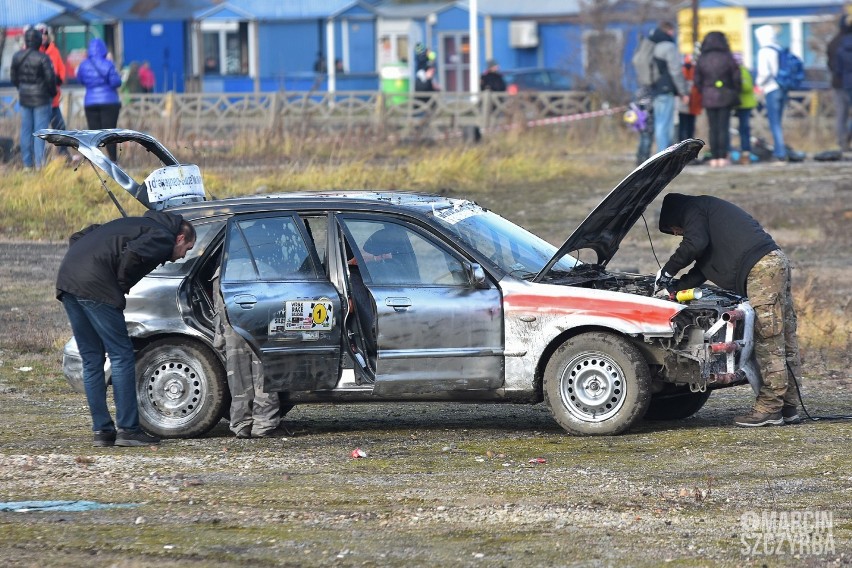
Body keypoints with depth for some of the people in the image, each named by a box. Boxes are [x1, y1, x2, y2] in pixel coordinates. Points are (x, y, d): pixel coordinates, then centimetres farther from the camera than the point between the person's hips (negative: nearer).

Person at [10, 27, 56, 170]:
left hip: (24, 98, 5)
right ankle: (39, 163, -4)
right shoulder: (43, 58, -17)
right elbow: (50, 78, -13)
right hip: (41, 99, -5)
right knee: (40, 130, -1)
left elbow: (14, 78, 8)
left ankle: (27, 163, 12)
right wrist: (52, 93, 5)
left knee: (26, 130, 10)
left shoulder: (17, 57, -1)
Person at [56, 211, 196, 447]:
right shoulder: (163, 237, 4)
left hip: (67, 278, 9)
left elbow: (78, 237, 27)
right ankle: (127, 429, 0)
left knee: (92, 360, 14)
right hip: (95, 286, -9)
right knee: (122, 357, 0)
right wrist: (122, 285, -1)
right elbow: (132, 254, -18)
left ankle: (102, 430, 15)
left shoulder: (139, 224, 31)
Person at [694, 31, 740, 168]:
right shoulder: (727, 58, -5)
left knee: (713, 129, 5)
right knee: (723, 128, 1)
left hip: (708, 98, 2)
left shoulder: (702, 60, 0)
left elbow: (697, 81, 3)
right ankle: (723, 157, -4)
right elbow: (736, 78, -3)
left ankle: (714, 158, 3)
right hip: (725, 98, -2)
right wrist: (735, 94, 11)